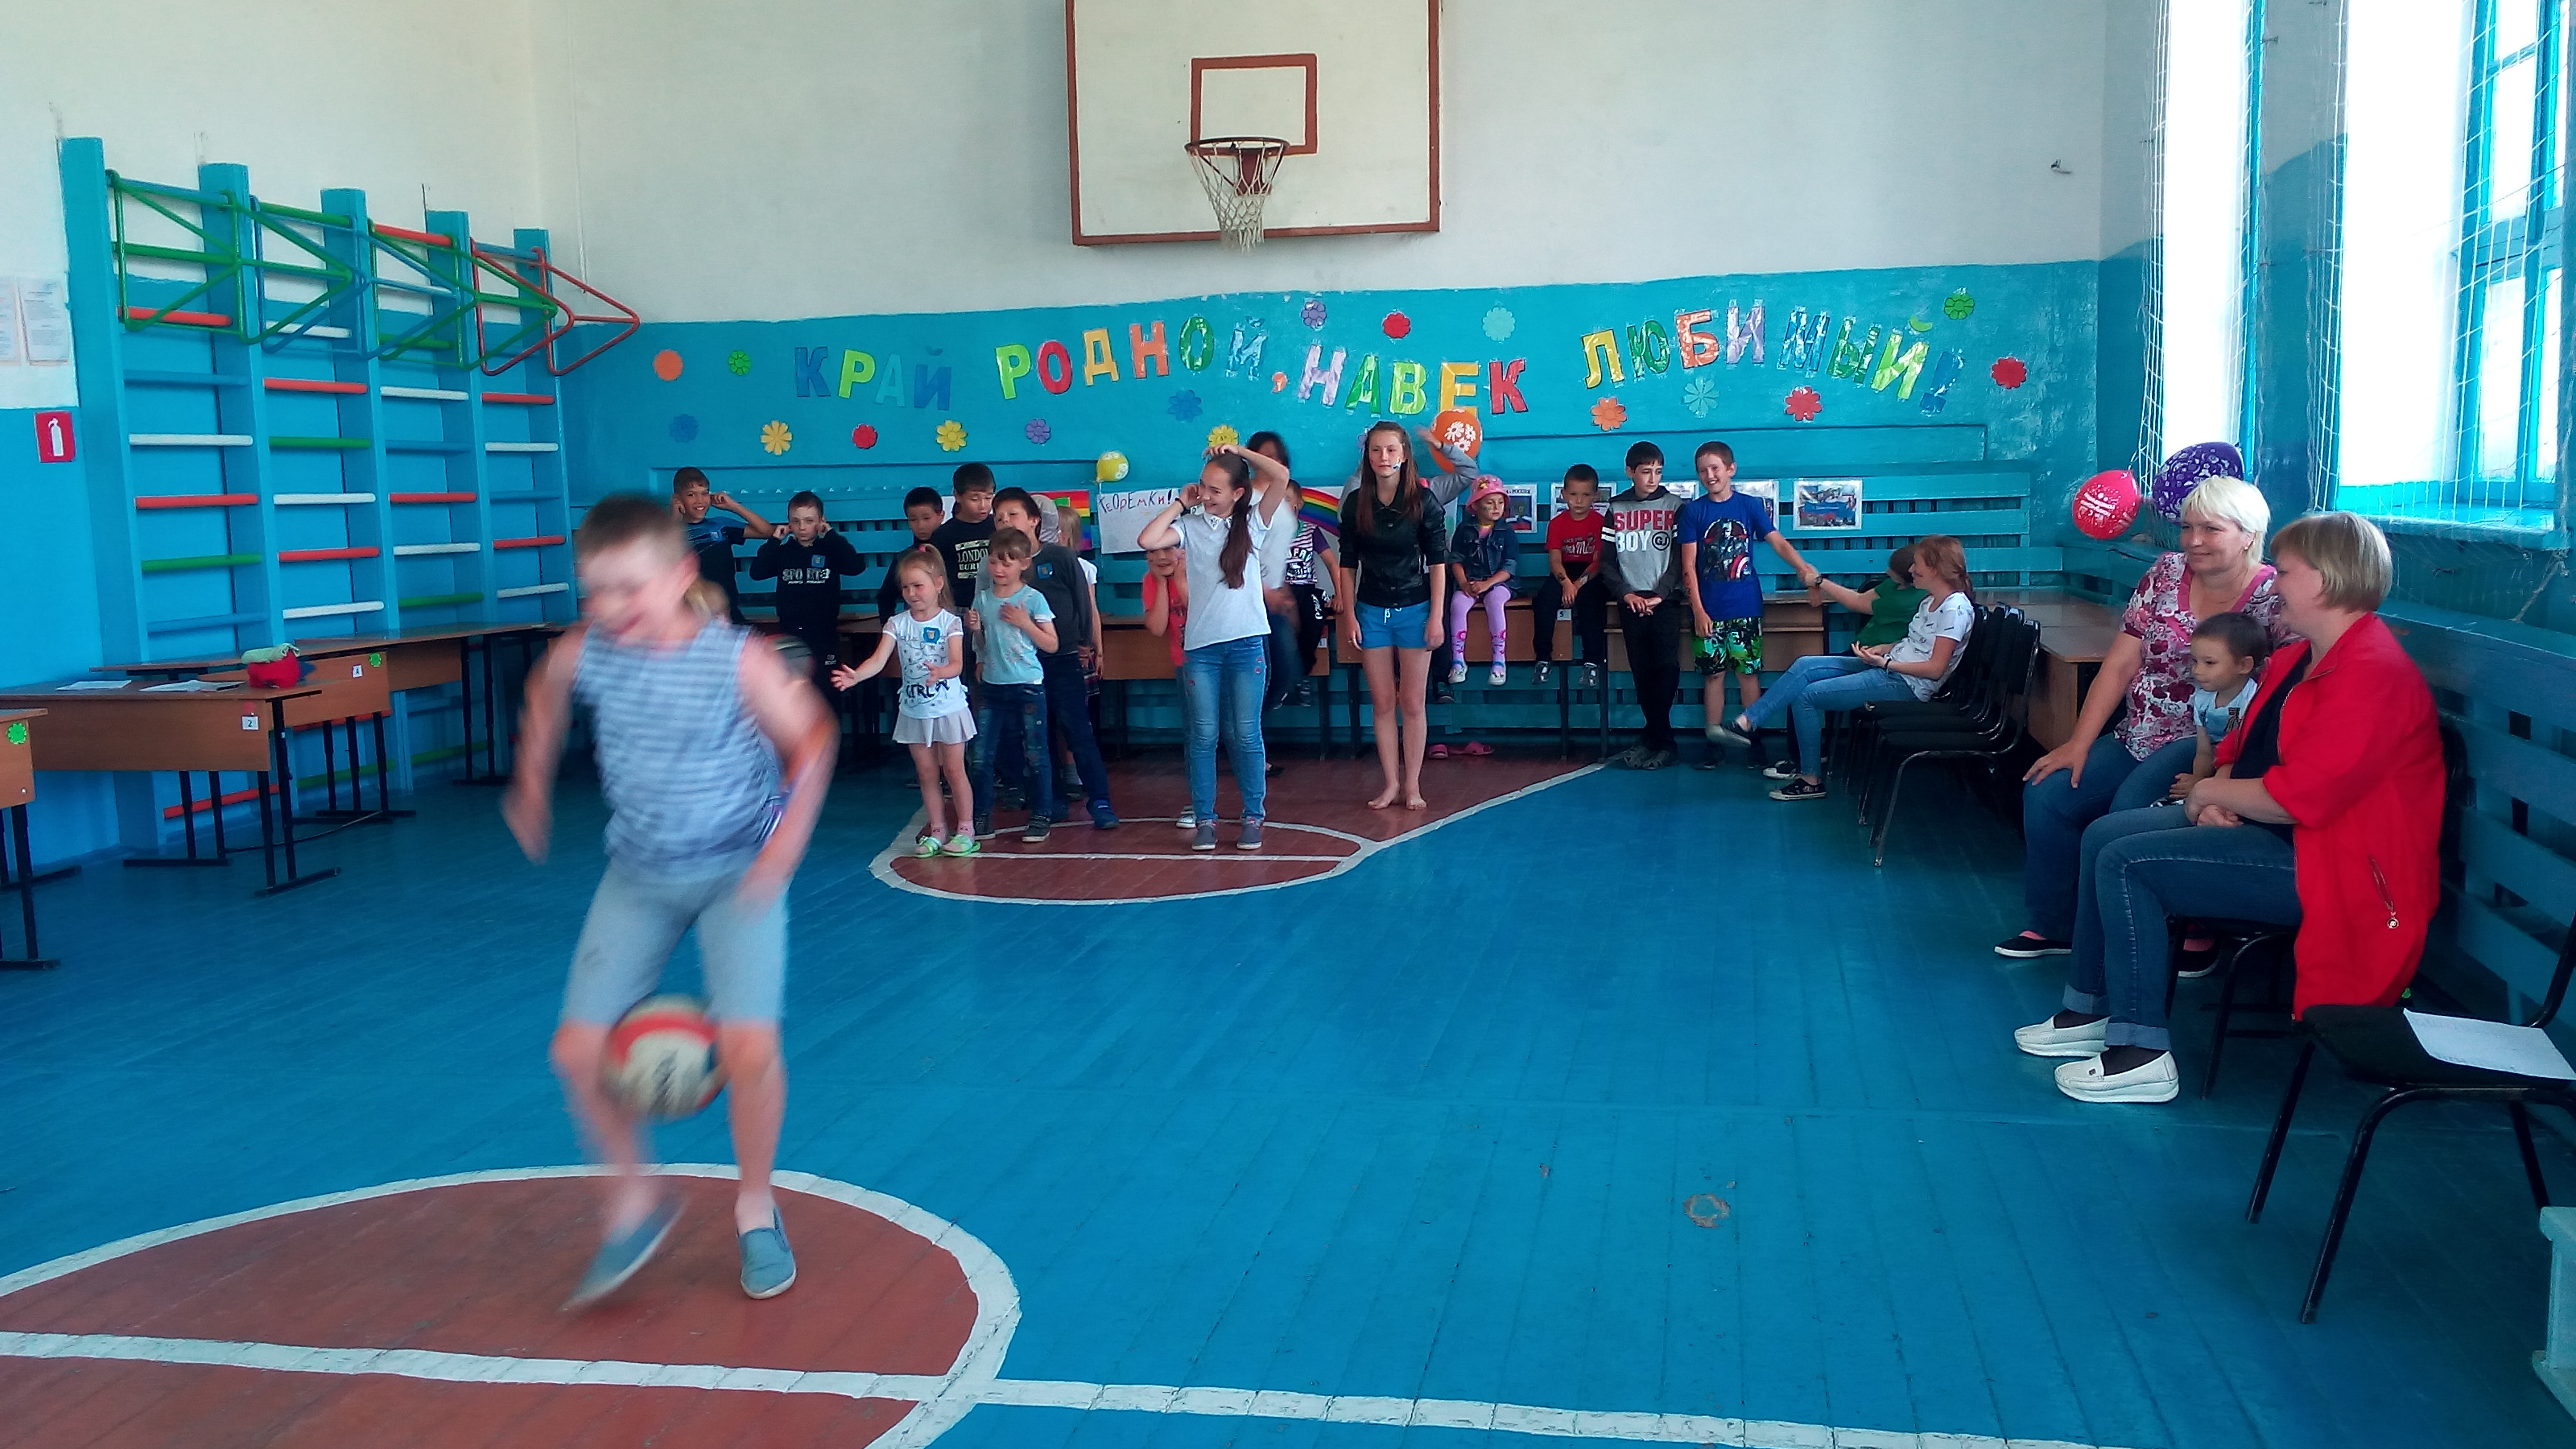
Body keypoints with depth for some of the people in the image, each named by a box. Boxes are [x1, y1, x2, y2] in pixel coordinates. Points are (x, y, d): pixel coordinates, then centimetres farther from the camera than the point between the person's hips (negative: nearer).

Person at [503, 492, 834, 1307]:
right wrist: (532, 785, 14)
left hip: (738, 873, -4)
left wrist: (787, 839, -20)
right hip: (638, 876, 4)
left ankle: (755, 1208, 11)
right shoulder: (581, 655, -11)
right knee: (578, 1052, -3)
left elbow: (811, 738, -10)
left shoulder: (739, 661, -22)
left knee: (748, 1045, -17)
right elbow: (546, 693, 13)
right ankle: (635, 1202, 22)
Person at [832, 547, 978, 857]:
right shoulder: (897, 624, -2)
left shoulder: (950, 623, -10)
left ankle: (964, 830, 12)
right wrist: (855, 676, -31)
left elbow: (957, 663, -21)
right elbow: (879, 660, -13)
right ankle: (937, 830, 20)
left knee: (954, 770, 3)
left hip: (948, 708, -4)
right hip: (914, 711, 4)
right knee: (927, 774, 11)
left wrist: (941, 672, -44)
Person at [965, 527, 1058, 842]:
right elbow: (980, 643, 15)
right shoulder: (983, 598, 6)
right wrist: (973, 628, -5)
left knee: (1035, 755, 3)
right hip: (992, 687, 4)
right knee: (981, 756, 4)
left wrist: (1024, 623, -16)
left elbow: (1051, 644, -5)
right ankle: (982, 816, 15)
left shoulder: (1034, 599, -6)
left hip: (1028, 688, -4)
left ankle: (1040, 817, 13)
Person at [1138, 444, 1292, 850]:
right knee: (1203, 735, 4)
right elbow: (1147, 540, -12)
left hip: (1247, 643, -1)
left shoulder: (1253, 522, 2)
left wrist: (1240, 451, -5)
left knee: (1245, 734, 3)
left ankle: (1253, 818, 11)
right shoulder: (1190, 526, 4)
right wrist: (1180, 503, -2)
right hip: (1201, 646, 1)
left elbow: (1281, 477, -10)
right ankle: (1204, 819, 11)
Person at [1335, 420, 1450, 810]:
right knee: (1382, 703, 6)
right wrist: (1349, 614, -1)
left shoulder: (1422, 501, -7)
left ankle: (1412, 784, 12)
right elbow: (1347, 565, 4)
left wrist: (1436, 616, -9)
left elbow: (1438, 562, -5)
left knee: (1412, 703, 4)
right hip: (1371, 610, 2)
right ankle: (1391, 783, 14)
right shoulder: (1355, 503, -1)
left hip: (1414, 609, -2)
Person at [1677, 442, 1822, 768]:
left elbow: (1778, 542, -4)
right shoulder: (1693, 511, 2)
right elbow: (1689, 565, -1)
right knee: (1713, 675, 5)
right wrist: (1698, 611, -9)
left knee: (1749, 674, 2)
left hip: (1745, 607, 0)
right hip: (1708, 611, 0)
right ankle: (1714, 743, 12)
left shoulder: (1751, 506, 4)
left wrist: (1802, 567, -23)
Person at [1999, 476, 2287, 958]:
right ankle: (2050, 925, 7)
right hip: (2139, 739, 6)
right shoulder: (2167, 574, 6)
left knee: (2130, 807, -31)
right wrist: (2078, 745, -3)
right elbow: (2119, 666, 4)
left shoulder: (2273, 599, -8)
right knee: (2046, 795, -9)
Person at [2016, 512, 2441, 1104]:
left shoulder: (2372, 674, -23)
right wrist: (2218, 797, -3)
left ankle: (2143, 1055, -13)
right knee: (2103, 837, 7)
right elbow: (2243, 745, 19)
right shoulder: (2295, 658, 11)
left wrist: (2210, 793, -11)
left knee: (2126, 864, -19)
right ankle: (2090, 1011, 14)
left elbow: (2297, 796, -28)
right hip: (2261, 823, 11)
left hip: (2331, 866, -11)